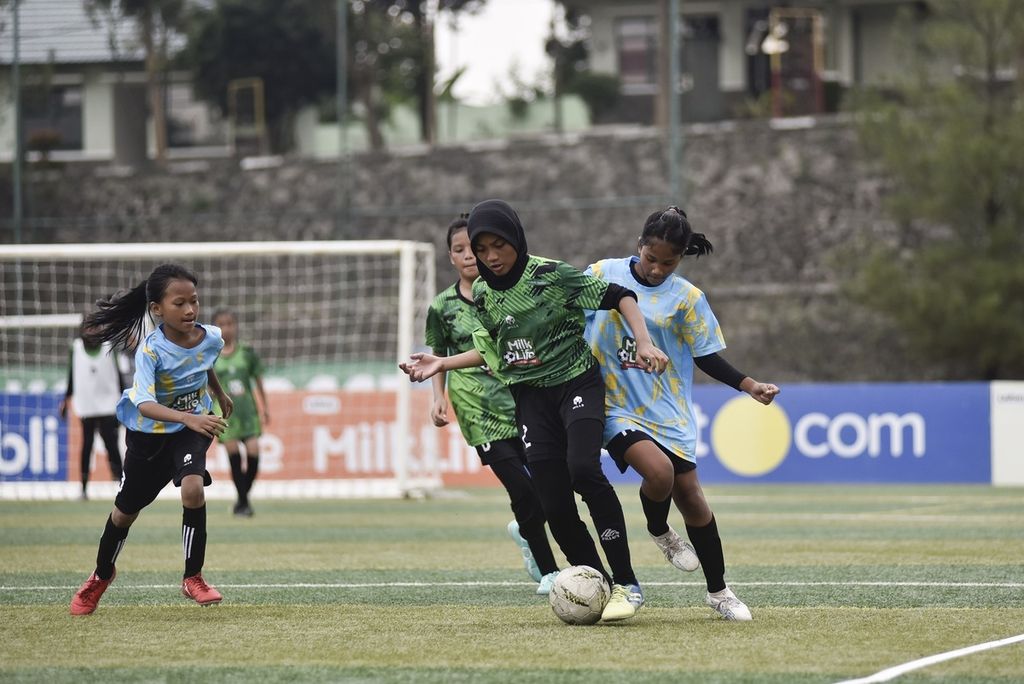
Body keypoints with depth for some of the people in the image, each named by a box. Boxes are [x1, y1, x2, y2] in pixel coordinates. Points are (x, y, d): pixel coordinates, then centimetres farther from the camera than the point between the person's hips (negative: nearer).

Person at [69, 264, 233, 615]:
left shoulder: (210, 338, -16)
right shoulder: (151, 350, -31)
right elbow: (144, 405, -44)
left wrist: (219, 393, 30)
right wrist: (187, 417, -58)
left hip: (192, 430, 2)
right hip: (148, 432, -2)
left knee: (193, 488, -26)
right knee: (127, 508, 14)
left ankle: (193, 578, -11)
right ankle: (102, 574, 43)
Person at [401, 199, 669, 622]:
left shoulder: (553, 276, -12)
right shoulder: (482, 297, 5)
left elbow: (619, 297, -8)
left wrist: (644, 343, -19)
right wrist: (441, 364, 12)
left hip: (577, 383, -5)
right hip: (531, 397, 5)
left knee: (583, 469, -29)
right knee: (554, 506, -5)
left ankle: (626, 584, -23)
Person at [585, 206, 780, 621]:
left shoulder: (685, 297, 0)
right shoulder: (602, 275, -2)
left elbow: (707, 357, 6)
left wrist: (750, 386, -5)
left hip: (669, 411, 2)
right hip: (618, 408, -2)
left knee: (688, 492, 1)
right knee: (659, 471, -26)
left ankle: (718, 591, 17)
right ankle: (658, 531, 9)